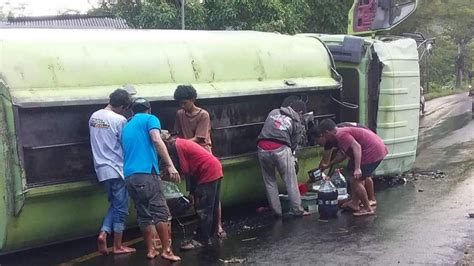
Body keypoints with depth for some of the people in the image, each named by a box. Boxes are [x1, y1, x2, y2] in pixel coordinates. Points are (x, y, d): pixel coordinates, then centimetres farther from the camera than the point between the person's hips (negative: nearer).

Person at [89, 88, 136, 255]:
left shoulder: (94, 117, 9)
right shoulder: (119, 120, -14)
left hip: (101, 169, 7)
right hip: (117, 169, -7)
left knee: (114, 204, 19)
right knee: (120, 207, 3)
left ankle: (103, 234, 2)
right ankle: (117, 246, 9)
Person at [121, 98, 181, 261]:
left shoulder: (126, 127, 28)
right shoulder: (150, 119, 7)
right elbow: (156, 140, -11)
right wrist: (170, 165, -16)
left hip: (129, 176, 7)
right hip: (146, 173, -7)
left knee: (144, 215, 12)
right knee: (161, 212, -4)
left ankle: (150, 250, 15)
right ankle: (167, 250, -6)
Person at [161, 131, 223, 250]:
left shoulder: (176, 146, -13)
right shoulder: (181, 142, 16)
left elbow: (184, 170, -12)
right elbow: (189, 167, 15)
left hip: (208, 172, -10)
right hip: (215, 169, 10)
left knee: (203, 210, -6)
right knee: (210, 208, 15)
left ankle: (201, 240, -2)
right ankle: (208, 236, 22)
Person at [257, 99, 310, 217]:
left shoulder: (274, 112, 21)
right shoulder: (298, 124, 11)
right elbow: (293, 144, 8)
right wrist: (291, 157, 23)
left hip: (262, 148, 4)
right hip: (280, 149, -4)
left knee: (270, 182, 16)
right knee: (291, 182, 10)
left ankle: (276, 211, 22)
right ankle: (297, 210, 16)